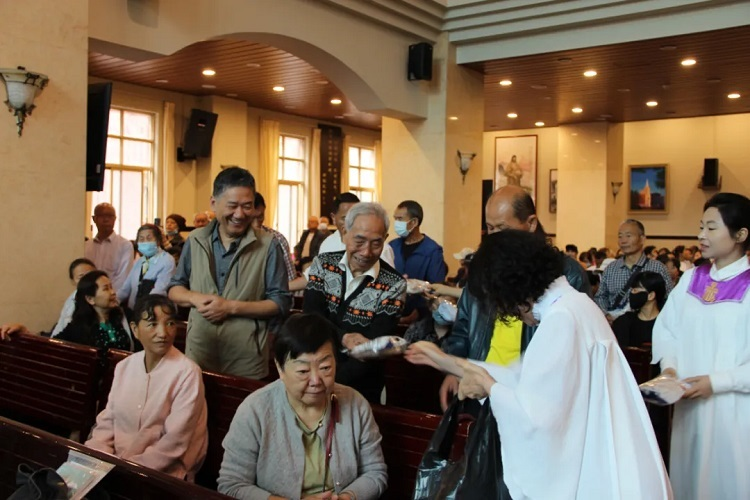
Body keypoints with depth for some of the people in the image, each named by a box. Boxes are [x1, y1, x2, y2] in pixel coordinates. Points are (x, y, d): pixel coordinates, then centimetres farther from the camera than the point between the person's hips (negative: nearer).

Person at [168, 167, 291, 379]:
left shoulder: (268, 245, -6)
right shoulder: (195, 240, 5)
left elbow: (281, 302, -7)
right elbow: (174, 289, 14)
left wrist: (232, 307, -17)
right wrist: (195, 298, -9)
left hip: (247, 356, -3)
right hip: (198, 350, 3)